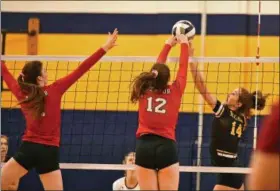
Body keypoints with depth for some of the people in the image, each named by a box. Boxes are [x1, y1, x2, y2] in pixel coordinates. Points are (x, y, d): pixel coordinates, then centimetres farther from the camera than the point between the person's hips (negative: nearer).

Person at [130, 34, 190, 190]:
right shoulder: (175, 91, 2)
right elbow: (183, 68, 17)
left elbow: (157, 68, 24)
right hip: (167, 146, -2)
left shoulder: (144, 91, 8)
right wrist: (184, 44, 32)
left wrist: (168, 45, 37)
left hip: (145, 146, 2)